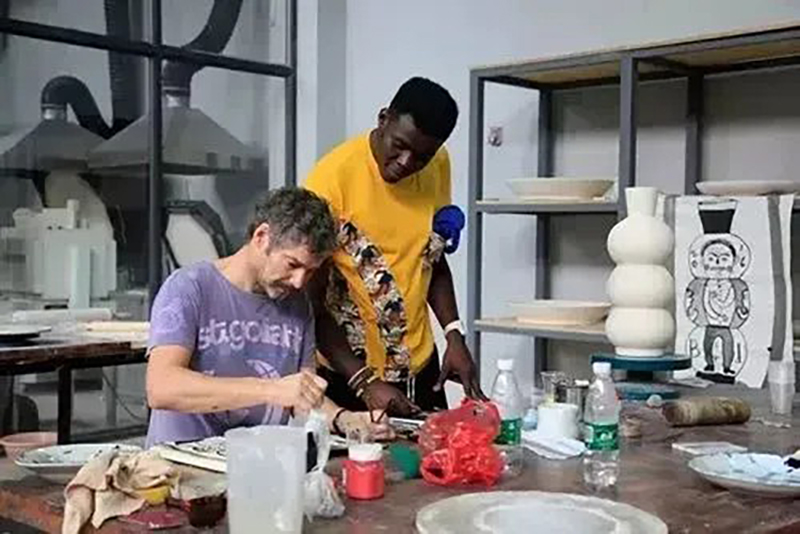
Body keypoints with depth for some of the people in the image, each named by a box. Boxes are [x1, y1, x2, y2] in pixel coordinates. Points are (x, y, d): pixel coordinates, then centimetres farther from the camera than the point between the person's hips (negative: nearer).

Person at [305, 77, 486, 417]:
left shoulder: (438, 167, -1)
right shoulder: (332, 178, -18)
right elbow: (310, 302, -15)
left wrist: (454, 334, -3)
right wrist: (364, 382, -21)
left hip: (419, 366, 5)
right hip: (345, 373, -5)